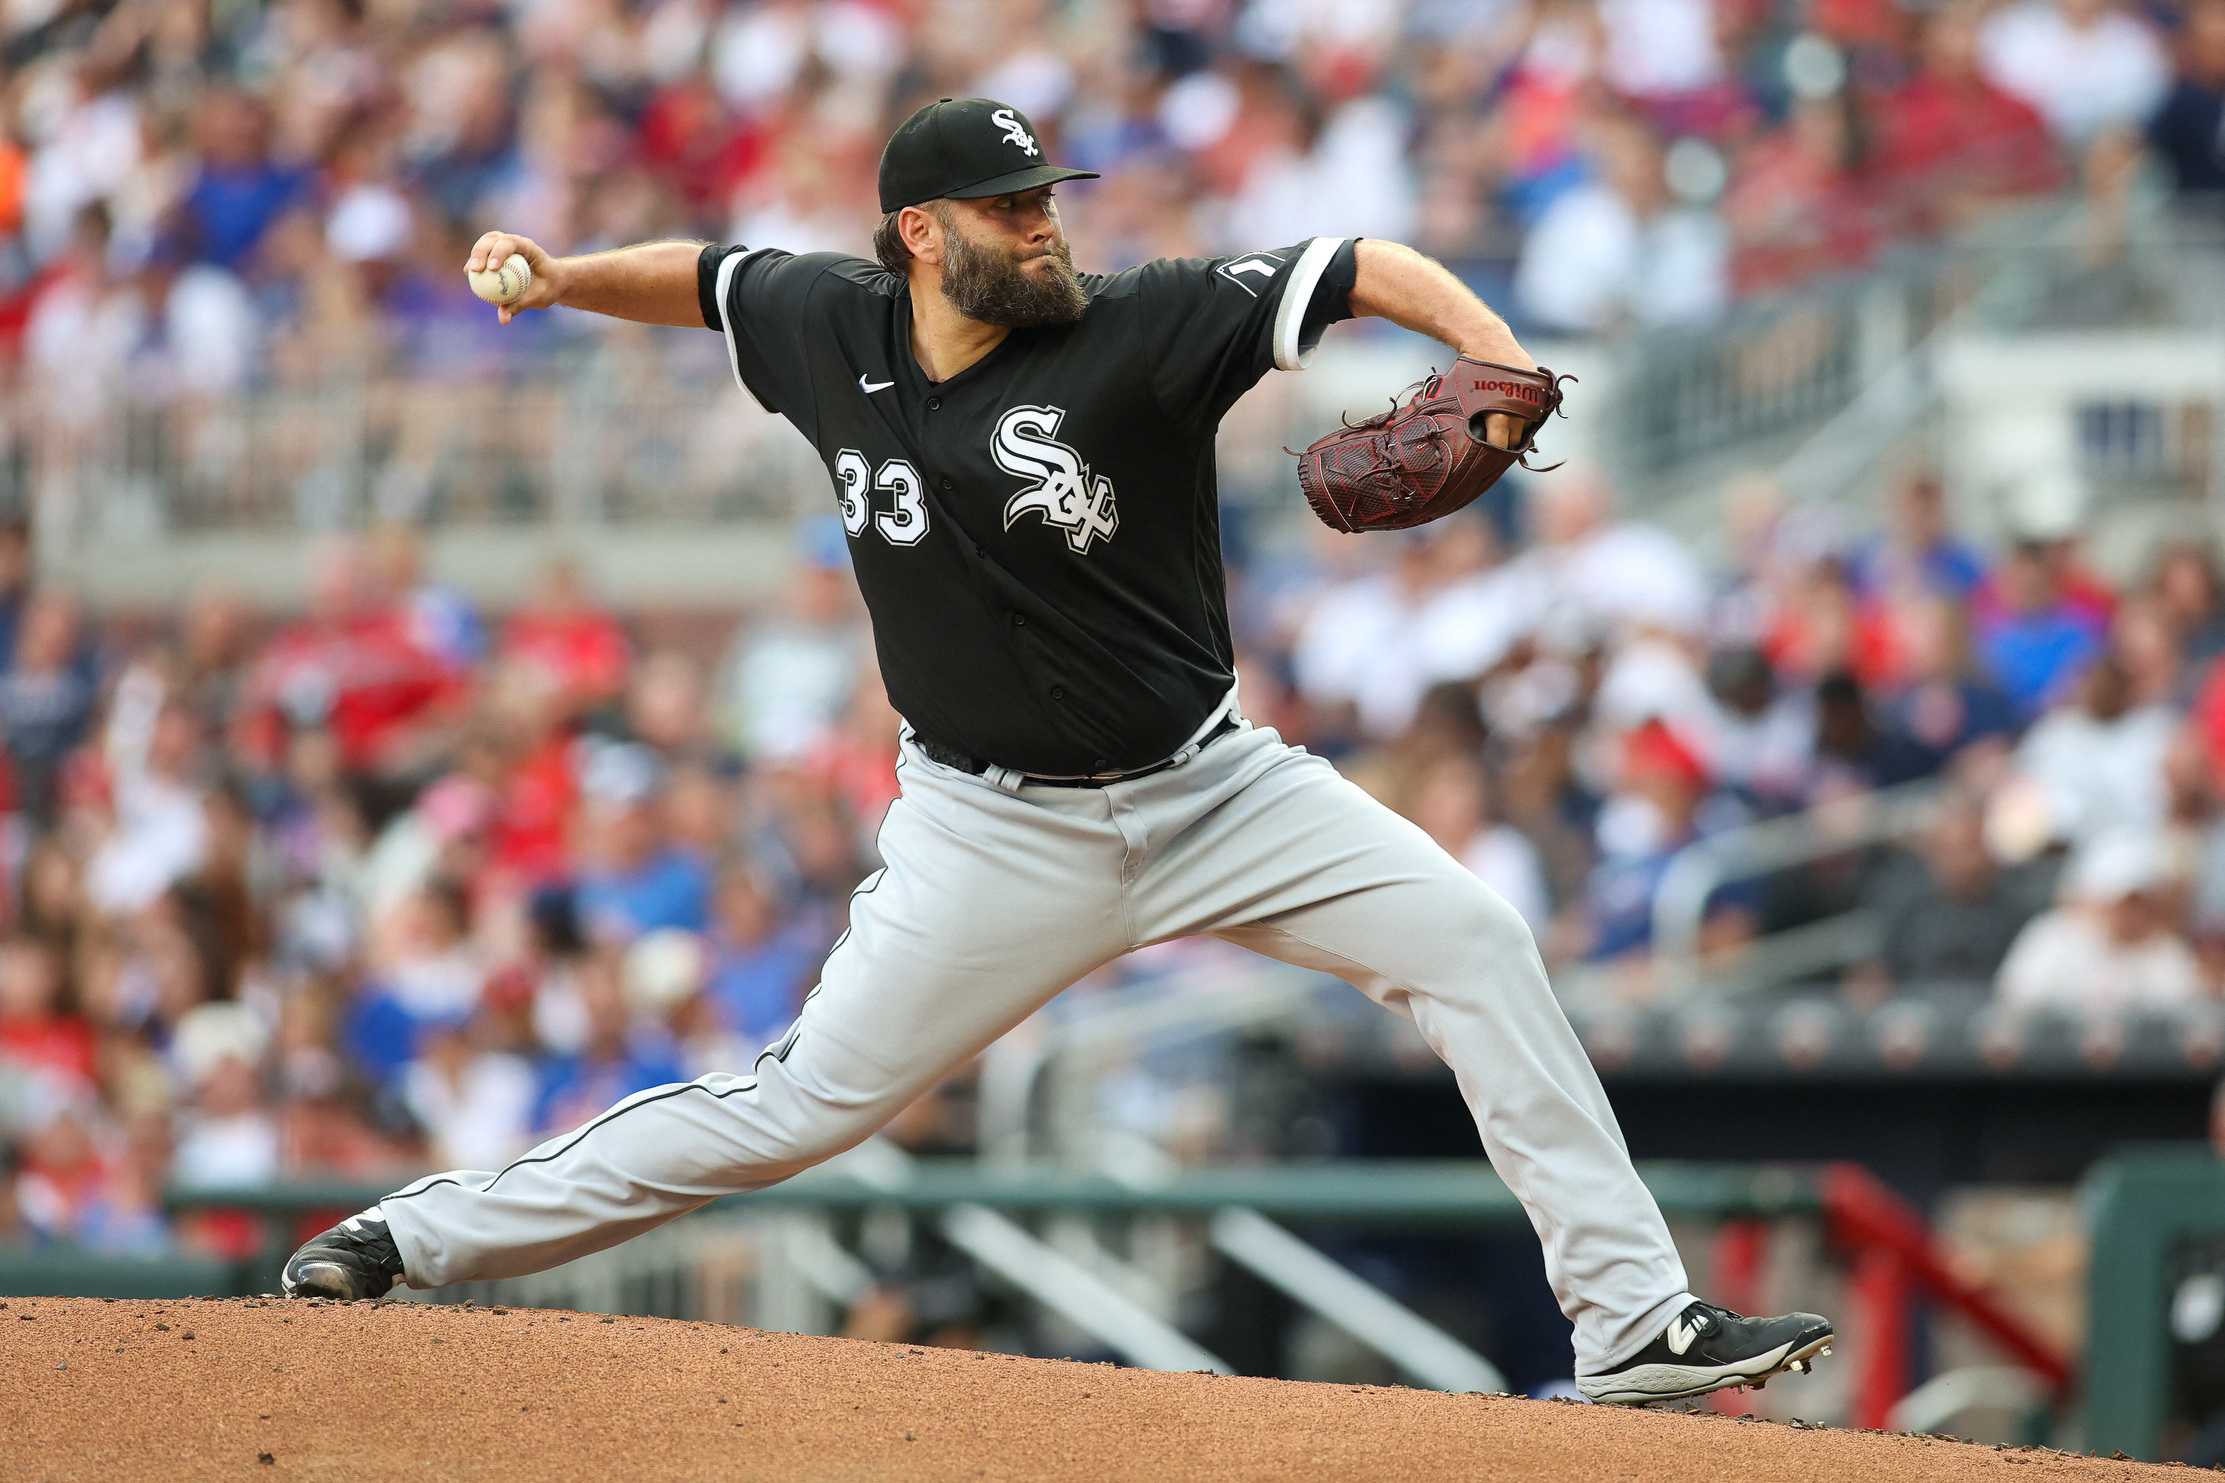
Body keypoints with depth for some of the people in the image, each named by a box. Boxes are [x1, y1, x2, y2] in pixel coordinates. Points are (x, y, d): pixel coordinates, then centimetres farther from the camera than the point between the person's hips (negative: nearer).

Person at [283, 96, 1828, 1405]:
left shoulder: (1138, 327, -14)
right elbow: (705, 276, 17)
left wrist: (1496, 356, -36)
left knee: (1470, 938, -14)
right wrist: (560, 278, 0)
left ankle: (1635, 1319, -10)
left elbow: (1370, 270, -18)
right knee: (808, 1102, -3)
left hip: (1210, 789, 0)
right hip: (998, 839, 0)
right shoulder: (832, 329, -4)